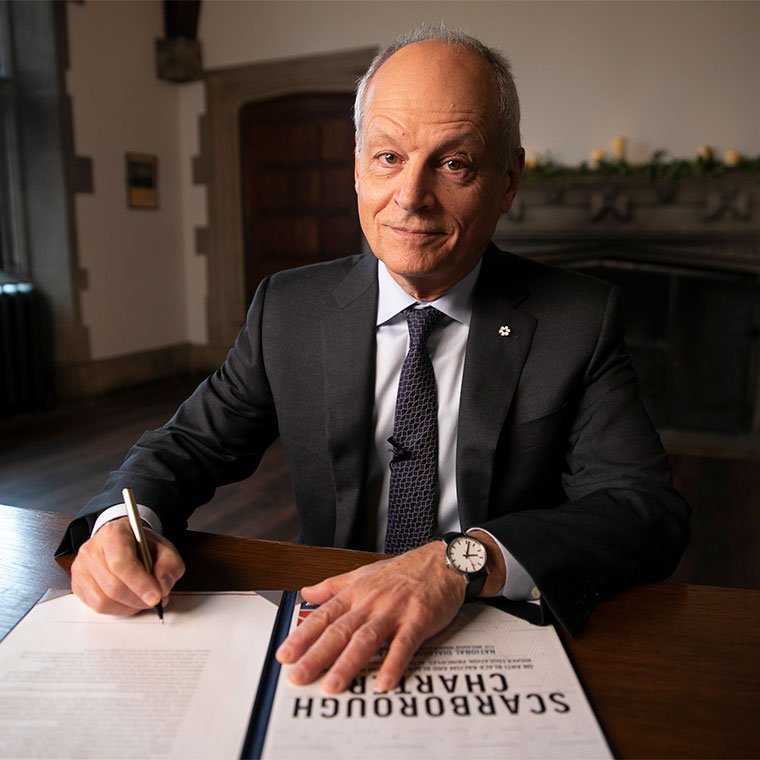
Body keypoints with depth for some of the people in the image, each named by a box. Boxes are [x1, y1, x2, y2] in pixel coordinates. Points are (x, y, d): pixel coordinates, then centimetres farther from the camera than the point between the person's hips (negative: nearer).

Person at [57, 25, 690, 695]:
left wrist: (463, 561, -33)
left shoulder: (580, 320, -8)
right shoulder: (288, 309, -2)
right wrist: (125, 519, -19)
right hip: (333, 640, 1)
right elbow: (190, 444, 3)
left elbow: (651, 511, -16)